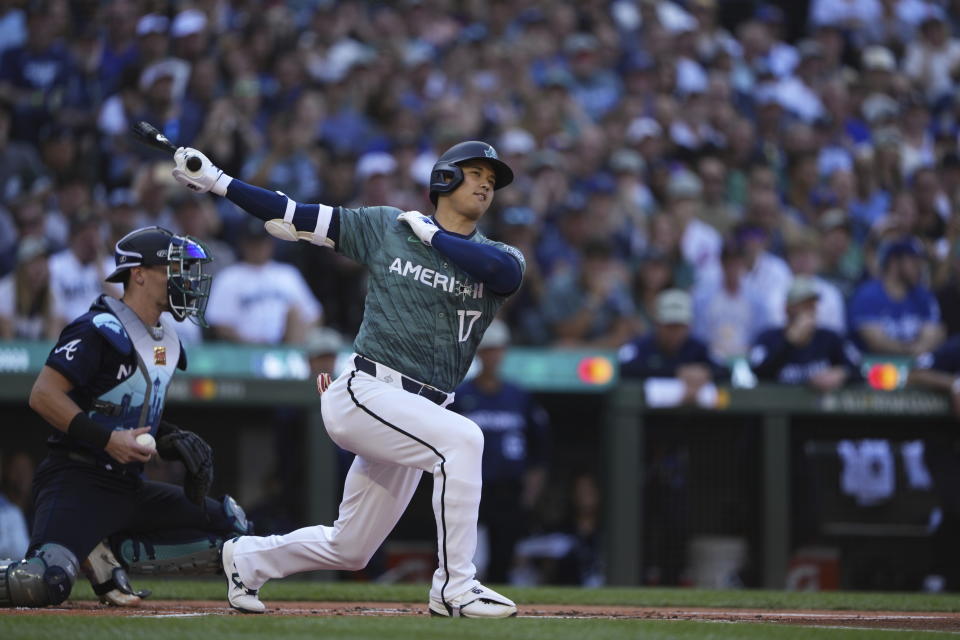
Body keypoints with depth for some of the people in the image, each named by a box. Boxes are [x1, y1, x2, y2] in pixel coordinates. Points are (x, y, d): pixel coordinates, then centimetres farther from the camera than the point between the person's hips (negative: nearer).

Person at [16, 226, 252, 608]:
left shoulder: (167, 340, 15)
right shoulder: (101, 329, -12)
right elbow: (43, 395, -19)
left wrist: (174, 441, 6)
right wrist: (107, 439, -24)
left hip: (130, 489, 9)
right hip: (77, 480, -9)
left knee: (231, 531, 8)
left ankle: (111, 552, 4)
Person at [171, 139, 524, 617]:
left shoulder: (499, 257, 9)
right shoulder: (384, 227, 6)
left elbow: (504, 269, -16)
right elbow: (297, 218, 8)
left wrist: (431, 235, -7)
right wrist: (218, 182, 3)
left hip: (417, 414, 5)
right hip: (365, 394, -5)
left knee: (348, 550, 12)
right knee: (461, 439, -31)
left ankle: (247, 559, 40)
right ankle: (454, 587, -26)